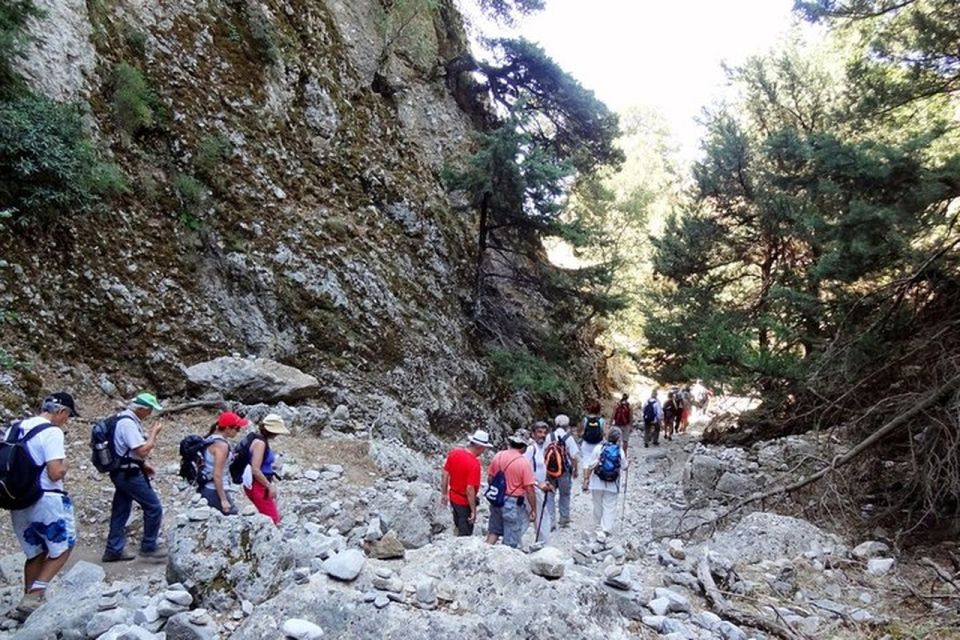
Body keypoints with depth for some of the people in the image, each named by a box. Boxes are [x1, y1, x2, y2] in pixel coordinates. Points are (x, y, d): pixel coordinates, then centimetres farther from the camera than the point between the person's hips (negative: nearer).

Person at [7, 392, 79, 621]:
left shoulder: (15, 428, 9)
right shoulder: (52, 432, -16)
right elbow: (55, 473, -21)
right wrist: (64, 465, -2)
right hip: (46, 501, -8)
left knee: (35, 554, 19)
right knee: (62, 548, 9)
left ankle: (29, 602, 23)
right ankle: (34, 596, -2)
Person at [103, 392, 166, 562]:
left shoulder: (126, 419, 10)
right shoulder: (128, 423, -22)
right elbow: (142, 450, -25)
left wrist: (144, 464, 16)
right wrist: (154, 433, -14)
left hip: (122, 473, 10)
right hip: (129, 474, -10)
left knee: (120, 511, 15)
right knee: (153, 507, -1)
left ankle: (113, 550, 23)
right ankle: (149, 547, 8)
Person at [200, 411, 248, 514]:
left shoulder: (210, 439, 9)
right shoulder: (221, 445, -17)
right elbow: (217, 475, -21)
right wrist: (223, 500, -19)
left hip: (205, 489, 9)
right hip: (216, 492, -9)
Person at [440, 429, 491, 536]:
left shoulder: (454, 452, -8)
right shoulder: (474, 464, -30)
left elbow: (445, 475, 1)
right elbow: (470, 489, -28)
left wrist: (444, 494, 12)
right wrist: (473, 511, -19)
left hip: (453, 497, 7)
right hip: (465, 502, -7)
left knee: (458, 525, 29)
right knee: (465, 533, 13)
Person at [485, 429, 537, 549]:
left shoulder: (498, 456, -3)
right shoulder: (524, 463, -20)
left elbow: (490, 479, 7)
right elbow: (529, 490, -17)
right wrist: (534, 509, -6)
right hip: (513, 503, -6)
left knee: (494, 531, 24)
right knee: (511, 542, 9)